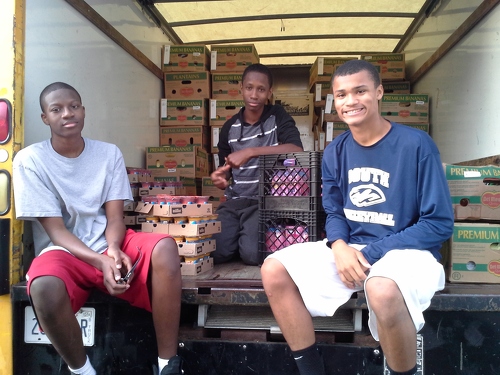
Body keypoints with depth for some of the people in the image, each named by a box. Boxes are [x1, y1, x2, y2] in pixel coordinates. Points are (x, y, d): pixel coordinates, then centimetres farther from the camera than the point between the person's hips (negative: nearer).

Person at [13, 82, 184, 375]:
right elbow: (55, 229, -10)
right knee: (45, 288, -37)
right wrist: (100, 261, -25)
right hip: (64, 251, -2)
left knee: (164, 248, -28)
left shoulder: (109, 153, 3)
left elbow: (115, 217, 0)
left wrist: (113, 248, -24)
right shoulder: (30, 160, -5)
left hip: (108, 245, 2)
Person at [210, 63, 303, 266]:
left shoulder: (278, 117, -1)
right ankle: (240, 236, 16)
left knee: (252, 254, -23)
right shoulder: (229, 127, 9)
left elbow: (296, 149, -20)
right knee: (215, 252, -16)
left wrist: (250, 152, -26)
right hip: (234, 201, 4)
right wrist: (220, 177, -8)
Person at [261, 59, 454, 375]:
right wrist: (340, 247, -14)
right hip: (349, 248, 5)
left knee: (383, 289, -39)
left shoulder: (416, 144, -11)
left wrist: (370, 253, -18)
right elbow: (334, 213, 10)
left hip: (407, 251, -5)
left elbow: (439, 224, -11)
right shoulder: (335, 152, 4)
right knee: (274, 270, -12)